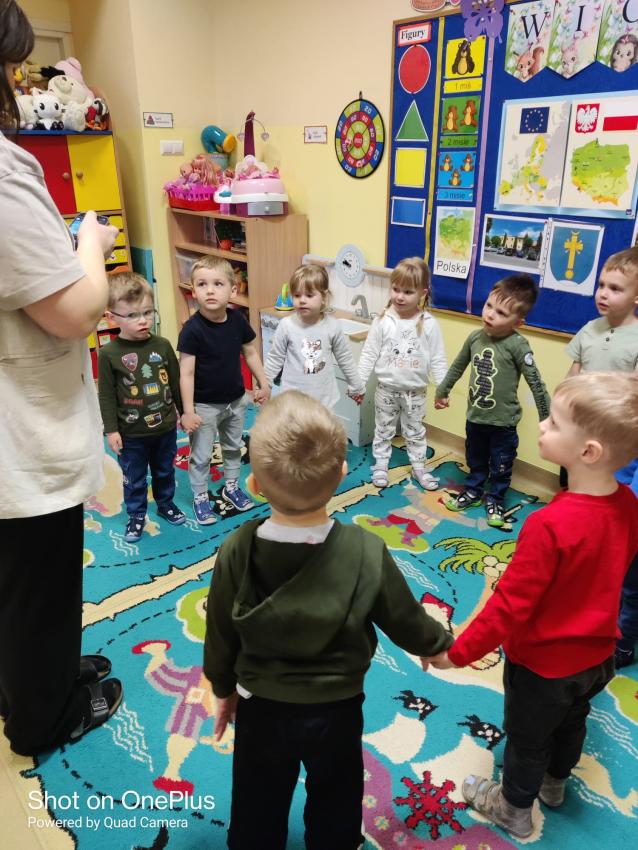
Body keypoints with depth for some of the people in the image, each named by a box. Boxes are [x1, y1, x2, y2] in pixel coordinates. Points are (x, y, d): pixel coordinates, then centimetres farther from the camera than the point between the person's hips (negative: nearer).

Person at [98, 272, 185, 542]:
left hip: (165, 427, 3)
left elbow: (176, 382, 3)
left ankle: (165, 503, 45)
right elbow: (106, 395, -9)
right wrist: (111, 429, -9)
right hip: (131, 433, -3)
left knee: (165, 471, 22)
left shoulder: (162, 345, -7)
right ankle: (136, 515, 34)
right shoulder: (109, 353, -15)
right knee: (134, 479, 14)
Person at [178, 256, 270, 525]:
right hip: (204, 405, -5)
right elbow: (186, 372, -20)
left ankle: (231, 486, 45)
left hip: (236, 401, 5)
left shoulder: (237, 320, -10)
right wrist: (188, 411, -20)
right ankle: (200, 497, 30)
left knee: (233, 448, 23)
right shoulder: (192, 329, -23)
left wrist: (264, 384, 8)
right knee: (201, 456, 10)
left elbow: (250, 352, 5)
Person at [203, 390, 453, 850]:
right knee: (334, 809, 28)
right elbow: (407, 622, -10)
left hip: (260, 709, 1)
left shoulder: (238, 550, -25)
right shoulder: (366, 552, -26)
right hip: (336, 710, 0)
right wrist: (440, 642, 12)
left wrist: (225, 689, 10)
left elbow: (220, 636, -10)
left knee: (258, 813, 26)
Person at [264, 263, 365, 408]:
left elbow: (345, 359, 6)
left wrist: (356, 387, 13)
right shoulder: (286, 325, -9)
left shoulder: (332, 327, -6)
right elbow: (275, 359, 1)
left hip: (324, 398, 1)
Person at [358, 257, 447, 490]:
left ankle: (419, 468, 32)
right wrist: (359, 382, -7)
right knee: (383, 430, 15)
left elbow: (438, 359, -6)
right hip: (386, 388, 0)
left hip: (415, 391, 0)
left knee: (415, 432, 16)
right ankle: (380, 466, 32)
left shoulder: (429, 324, -11)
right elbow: (369, 354, -5)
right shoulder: (382, 321, -10)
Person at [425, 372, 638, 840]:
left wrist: (457, 653, -18)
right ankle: (554, 786, 59)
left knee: (527, 739, 21)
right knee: (571, 722, 32)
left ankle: (515, 811, 48)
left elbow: (510, 606, -31)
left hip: (543, 662, -6)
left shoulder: (550, 526, -38)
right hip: (598, 653, 7)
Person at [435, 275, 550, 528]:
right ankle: (473, 491, 45)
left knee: (501, 467, 15)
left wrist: (547, 417, -15)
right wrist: (442, 391, 21)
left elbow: (535, 382, -18)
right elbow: (458, 366, 11)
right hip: (475, 417, 4)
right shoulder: (475, 337, -6)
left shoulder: (517, 345, -21)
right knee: (475, 461, 24)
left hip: (503, 422, -4)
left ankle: (494, 500, 36)